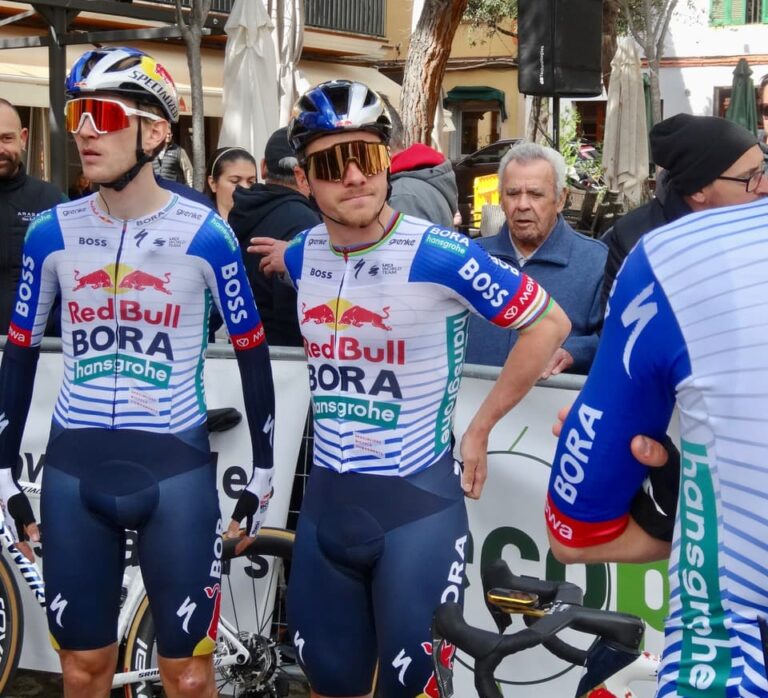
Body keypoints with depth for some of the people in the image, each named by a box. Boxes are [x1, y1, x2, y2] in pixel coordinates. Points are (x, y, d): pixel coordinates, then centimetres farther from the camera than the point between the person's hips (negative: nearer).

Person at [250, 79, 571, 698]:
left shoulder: (439, 254, -16)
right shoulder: (305, 253, 1)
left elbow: (549, 324, -9)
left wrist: (480, 427, -6)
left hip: (418, 501, -5)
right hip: (326, 499, 5)